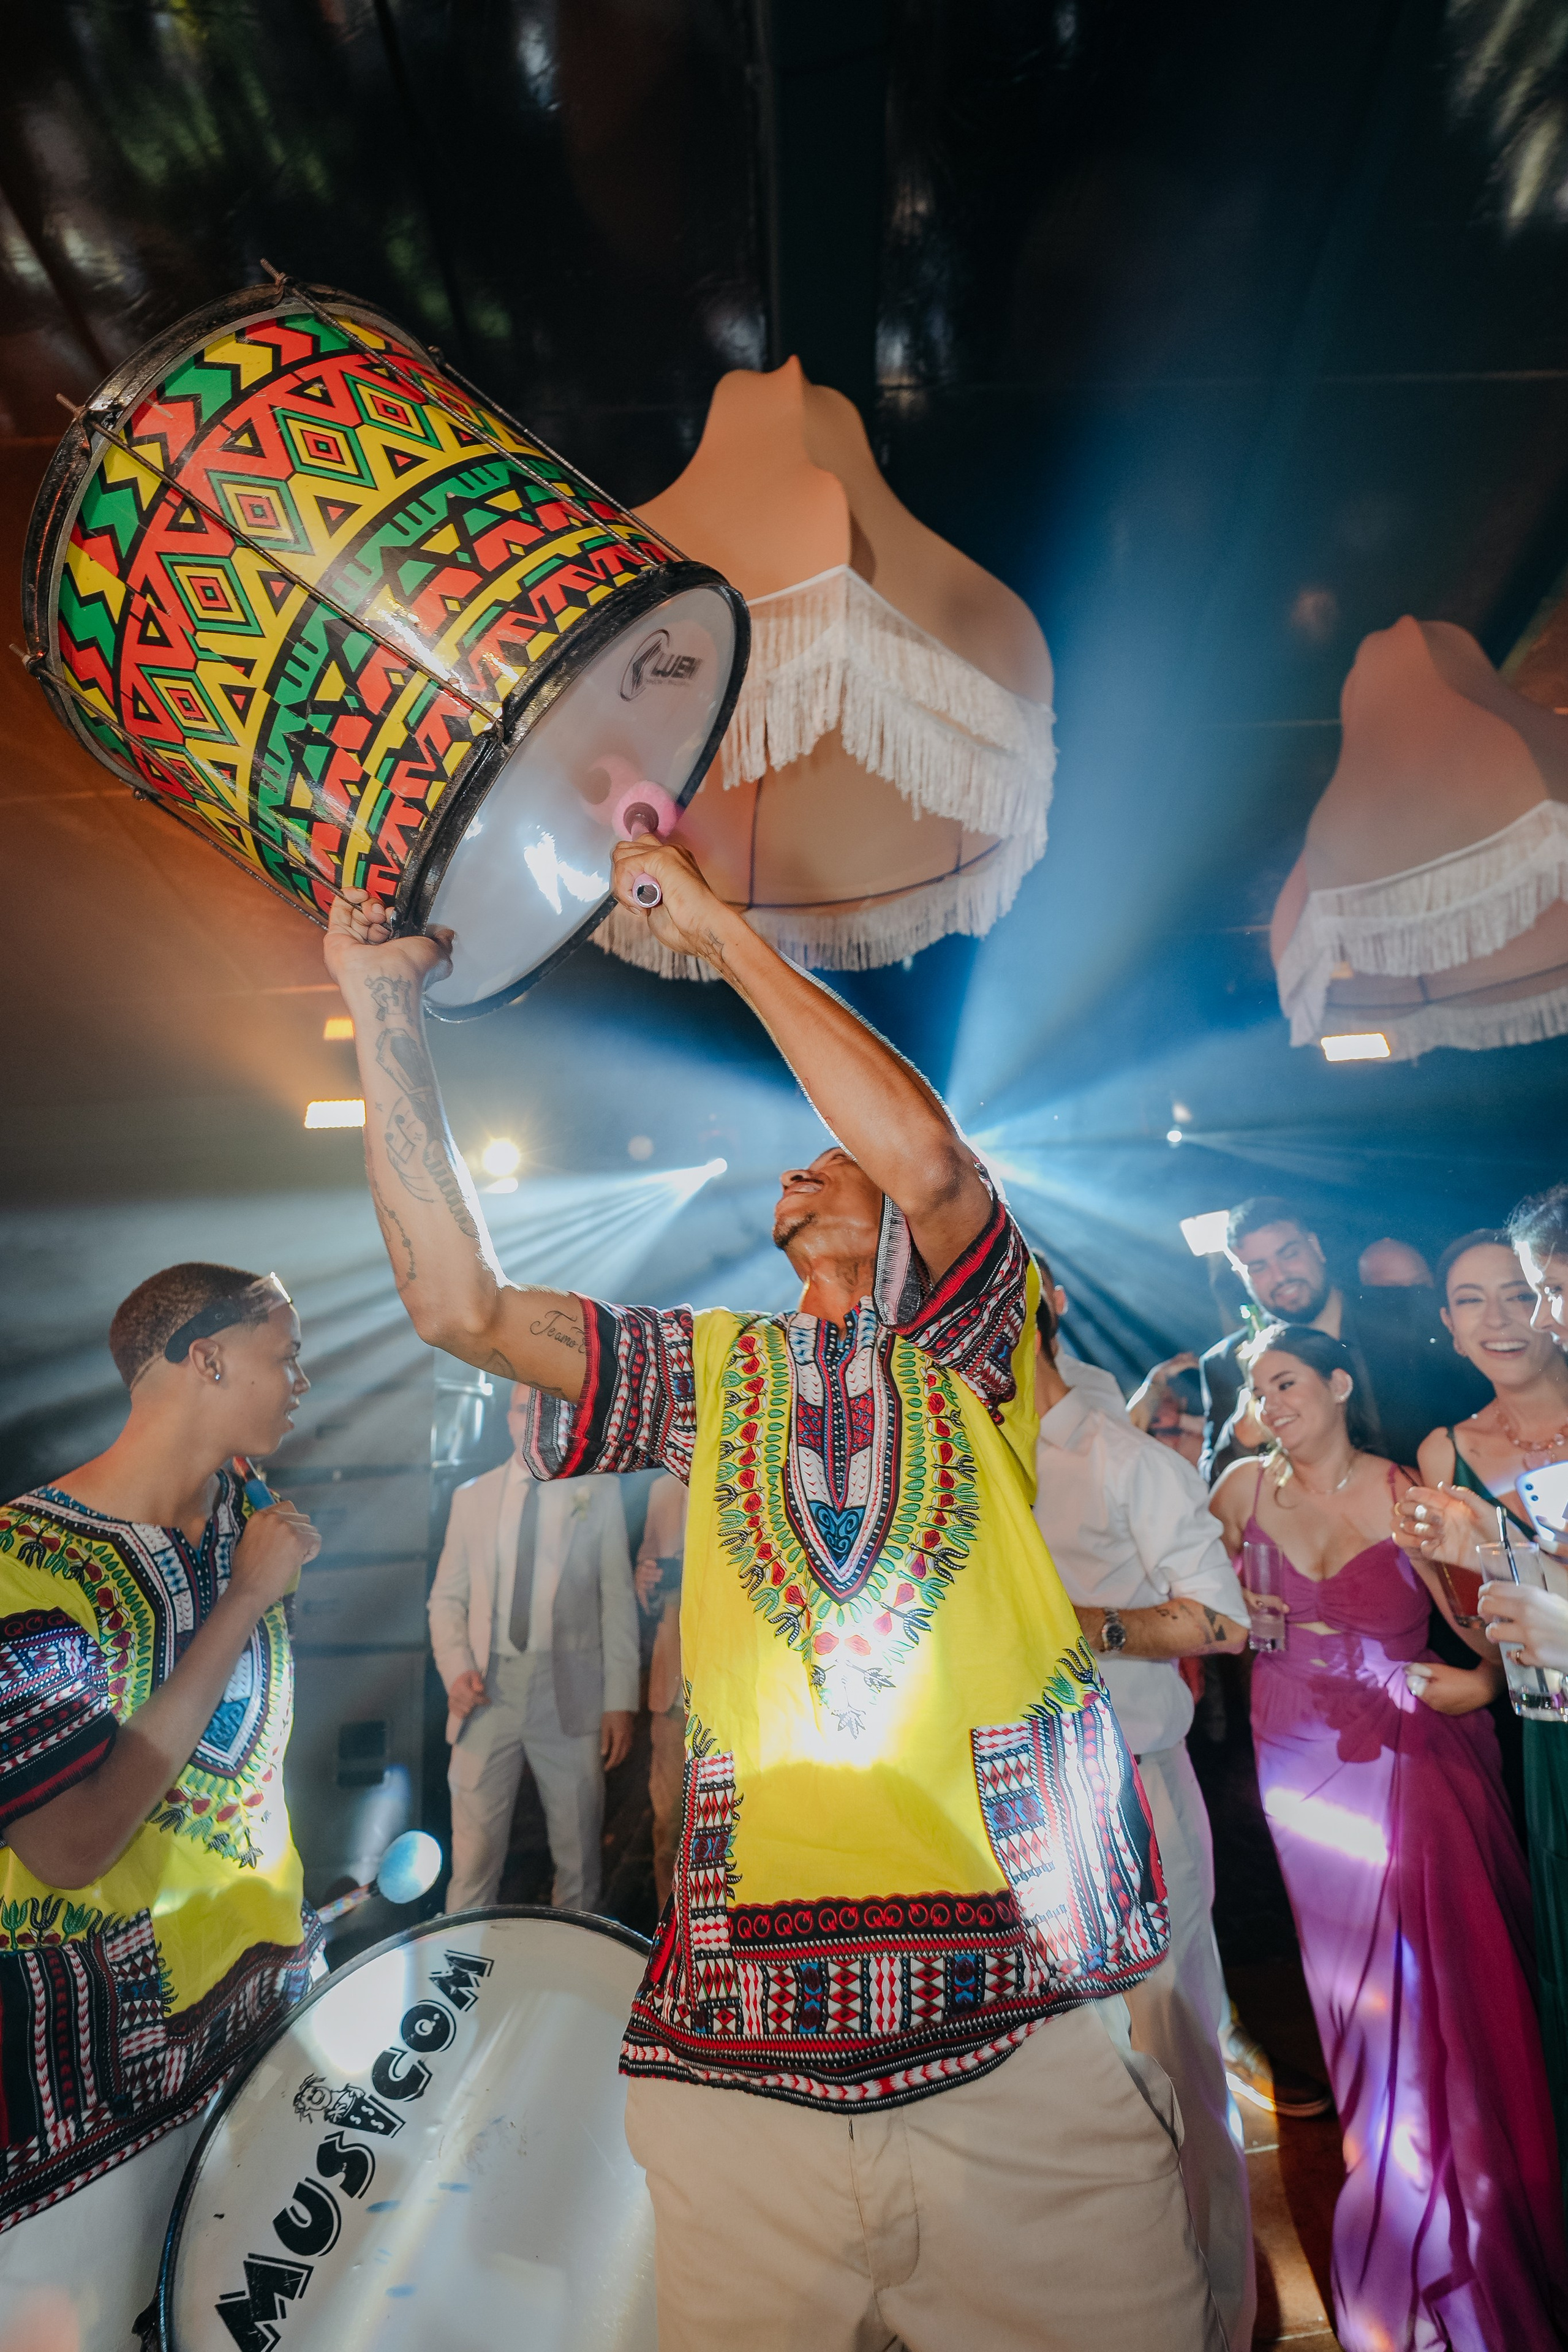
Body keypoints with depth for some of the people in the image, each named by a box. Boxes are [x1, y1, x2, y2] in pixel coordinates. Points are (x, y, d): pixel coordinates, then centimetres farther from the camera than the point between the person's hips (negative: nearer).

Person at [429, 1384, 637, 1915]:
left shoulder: (599, 1493, 3)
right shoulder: (471, 1497, 9)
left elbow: (618, 1601, 0)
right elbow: (446, 1597, 11)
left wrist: (622, 1701, -5)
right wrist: (456, 1670, -6)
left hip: (571, 1700, -1)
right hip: (487, 1695, 1)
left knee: (579, 1855, 9)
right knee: (474, 1852, 3)